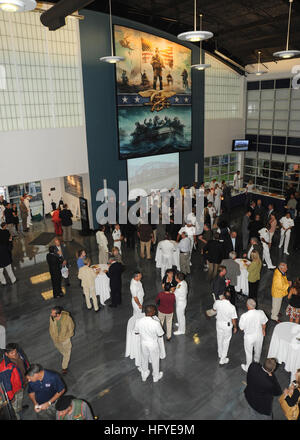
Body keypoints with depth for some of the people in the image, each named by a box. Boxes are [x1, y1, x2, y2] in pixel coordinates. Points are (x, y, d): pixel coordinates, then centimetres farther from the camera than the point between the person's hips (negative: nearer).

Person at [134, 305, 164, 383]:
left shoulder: (139, 321, -23)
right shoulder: (156, 323, -32)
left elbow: (136, 332, -5)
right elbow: (160, 335, -16)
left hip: (143, 343, 3)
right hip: (153, 345, -3)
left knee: (144, 359, 28)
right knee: (155, 361, 24)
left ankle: (144, 376, 50)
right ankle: (156, 377, 46)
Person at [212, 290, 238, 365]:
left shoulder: (217, 302, -21)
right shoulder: (232, 307, -27)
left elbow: (214, 309, 3)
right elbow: (233, 320, -16)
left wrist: (220, 299, 7)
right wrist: (235, 327, 3)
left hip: (219, 323, 3)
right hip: (227, 325, -3)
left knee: (219, 339, 24)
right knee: (226, 342, 15)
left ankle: (220, 354, 47)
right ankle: (222, 359, 25)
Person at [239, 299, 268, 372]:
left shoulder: (244, 316, -32)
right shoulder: (261, 313, -23)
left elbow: (241, 328, -18)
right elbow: (264, 324, -5)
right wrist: (263, 330, 16)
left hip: (249, 337, -3)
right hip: (259, 335, 4)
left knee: (249, 353, 21)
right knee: (258, 350, 30)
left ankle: (248, 368, 41)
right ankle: (257, 363, 57)